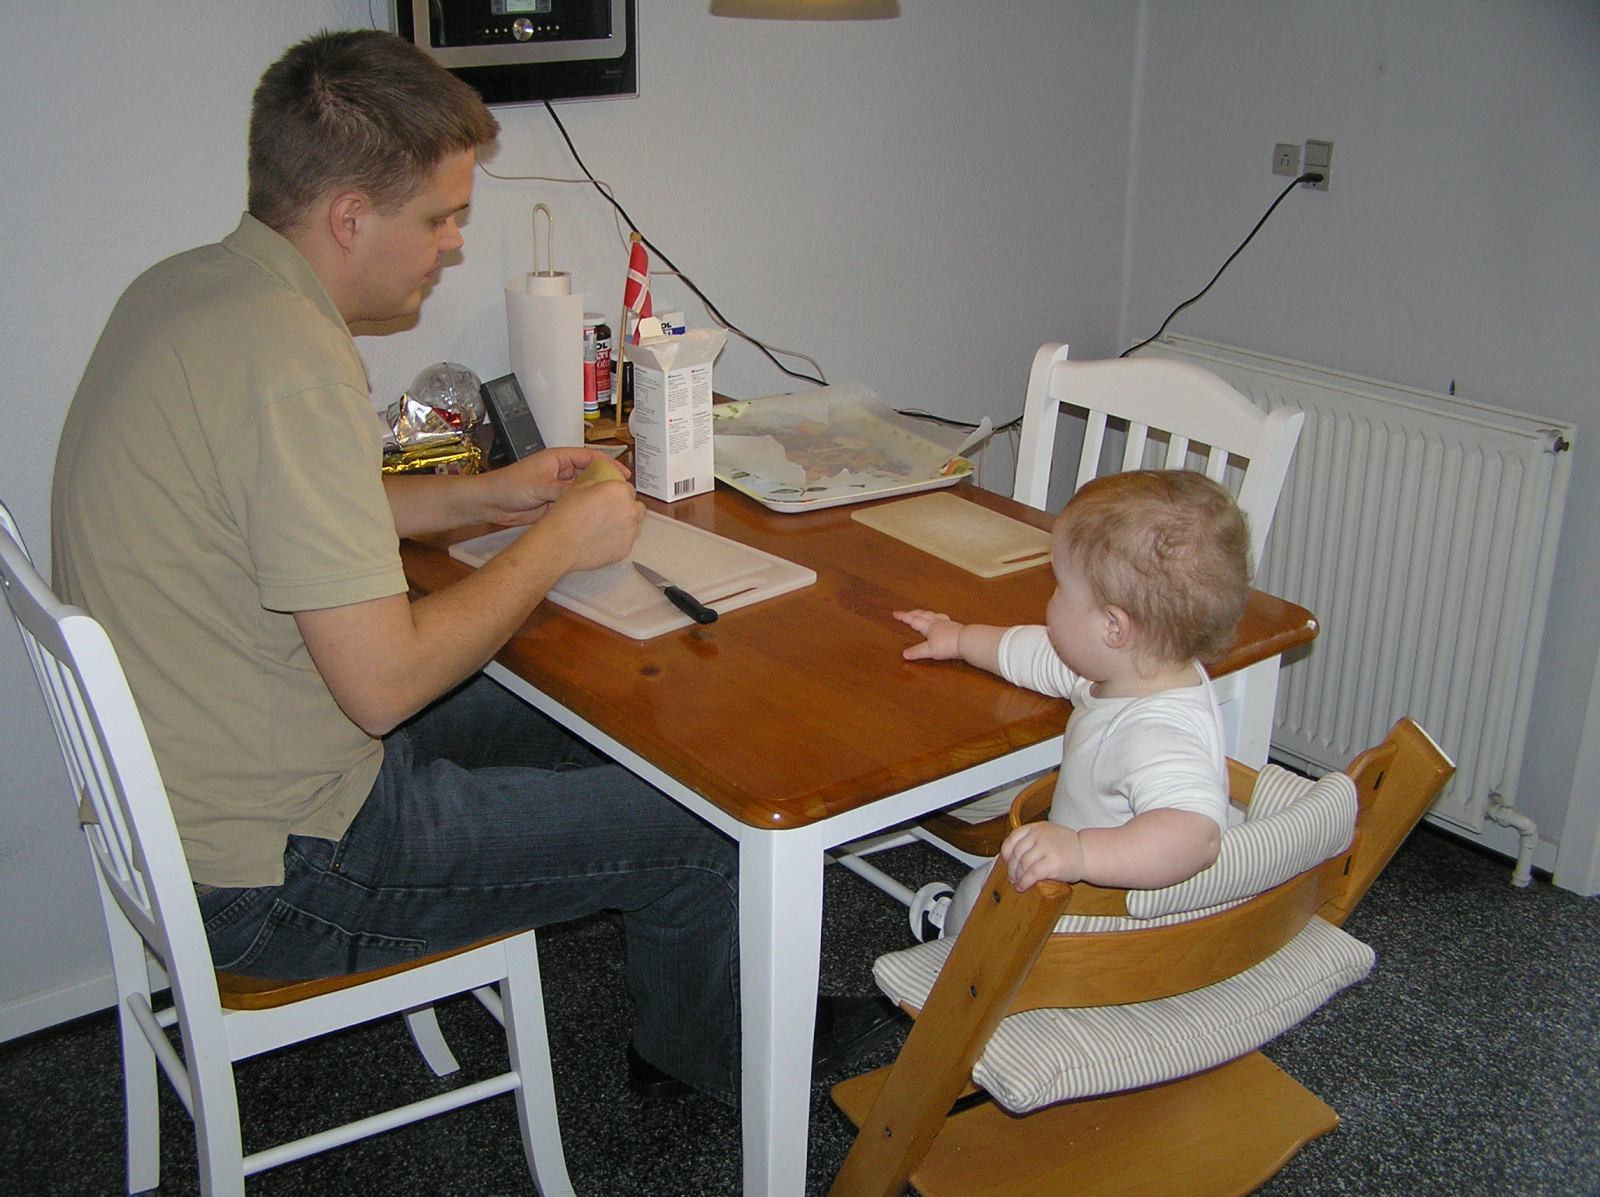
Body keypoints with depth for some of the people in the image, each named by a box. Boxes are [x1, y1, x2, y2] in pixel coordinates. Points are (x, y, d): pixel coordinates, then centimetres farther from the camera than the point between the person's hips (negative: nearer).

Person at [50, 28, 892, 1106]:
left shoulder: (185, 288, 3)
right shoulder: (292, 363, -29)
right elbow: (385, 682, -29)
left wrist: (479, 497, 9)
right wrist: (557, 544, -14)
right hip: (276, 876, -10)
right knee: (706, 828, -2)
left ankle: (687, 1037, 39)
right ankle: (714, 1058, 30)